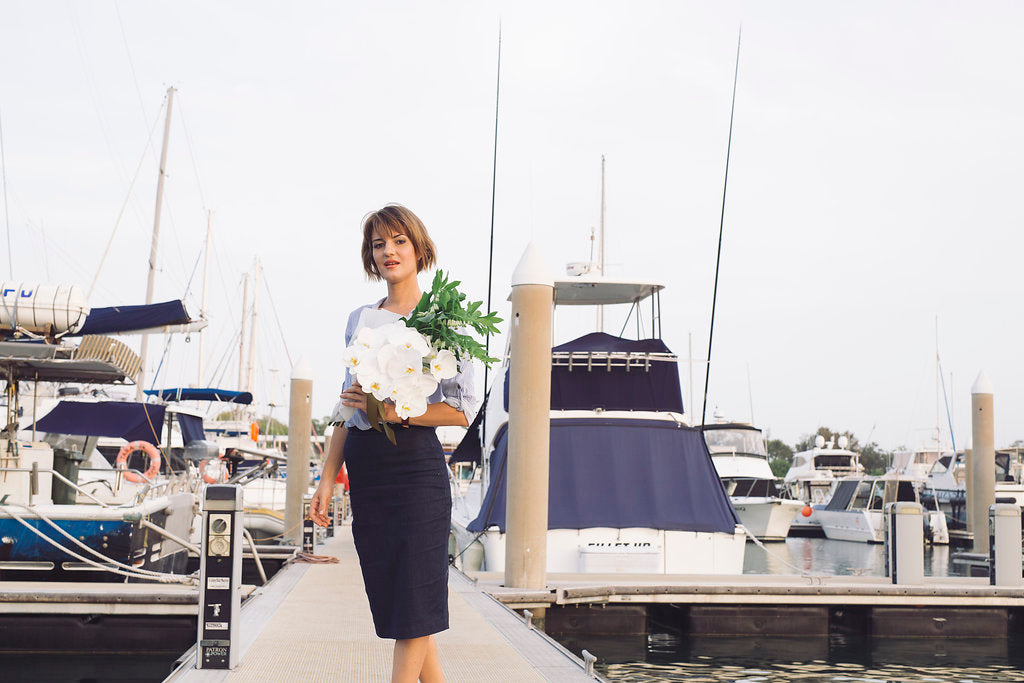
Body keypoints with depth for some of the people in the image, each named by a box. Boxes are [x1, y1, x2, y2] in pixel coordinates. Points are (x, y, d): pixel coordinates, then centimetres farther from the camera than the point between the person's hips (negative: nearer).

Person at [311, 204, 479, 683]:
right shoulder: (360, 319, 15)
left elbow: (464, 409, -7)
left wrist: (393, 410, -16)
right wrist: (328, 479, 12)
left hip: (415, 464, -6)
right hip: (364, 469, 6)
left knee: (412, 609, -6)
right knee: (390, 604, 7)